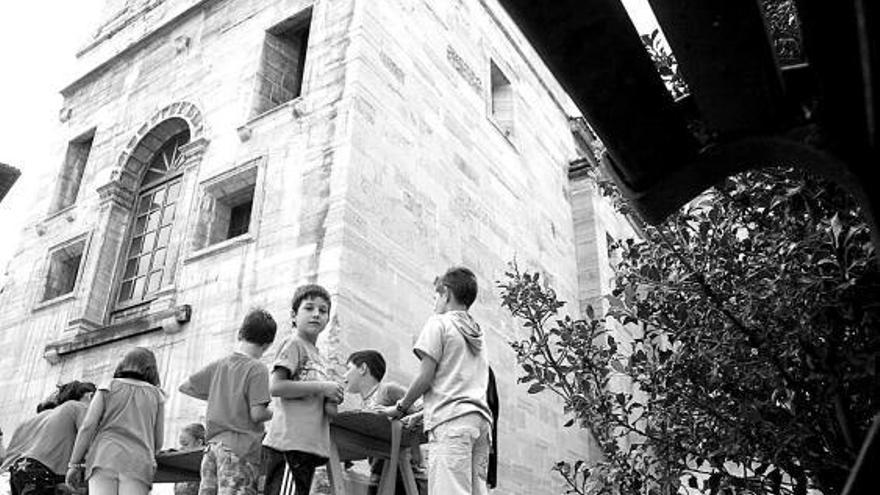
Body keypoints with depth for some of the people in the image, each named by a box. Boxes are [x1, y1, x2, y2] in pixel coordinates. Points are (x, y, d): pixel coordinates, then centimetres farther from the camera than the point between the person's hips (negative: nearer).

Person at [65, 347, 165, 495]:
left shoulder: (108, 388, 15)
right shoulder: (156, 395, 17)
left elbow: (87, 426, 2)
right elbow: (157, 443, 15)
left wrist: (74, 464, 4)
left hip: (105, 460, 0)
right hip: (138, 463, 0)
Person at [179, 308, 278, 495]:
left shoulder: (218, 365, 9)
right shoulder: (257, 369, -9)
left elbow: (185, 387, 19)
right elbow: (257, 414, -14)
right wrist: (272, 413, 7)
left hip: (213, 443, 7)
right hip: (241, 446, -6)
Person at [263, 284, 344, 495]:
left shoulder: (318, 356, 20)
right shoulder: (293, 344, -3)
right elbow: (275, 387, -16)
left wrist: (330, 403, 3)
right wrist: (321, 387, -12)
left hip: (311, 444, 9)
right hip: (288, 442, -9)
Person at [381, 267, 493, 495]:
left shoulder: (438, 323, 4)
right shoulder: (478, 335, 26)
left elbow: (425, 376, -3)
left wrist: (400, 408, 10)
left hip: (450, 418, -8)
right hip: (482, 419, 8)